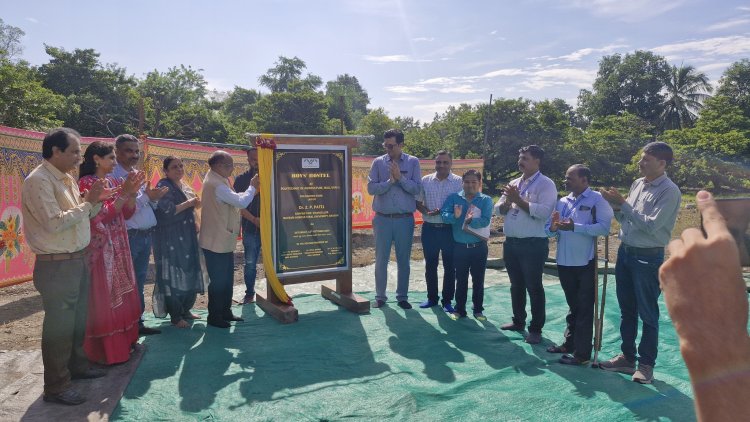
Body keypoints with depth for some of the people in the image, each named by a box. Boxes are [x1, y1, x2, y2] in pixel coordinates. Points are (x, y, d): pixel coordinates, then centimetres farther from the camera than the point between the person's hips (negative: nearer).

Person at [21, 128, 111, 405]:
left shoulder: (66, 179, 11)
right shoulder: (38, 180, -17)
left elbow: (81, 215, 16)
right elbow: (54, 222, -24)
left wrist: (96, 201, -2)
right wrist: (87, 203, -17)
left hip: (77, 259, 9)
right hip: (56, 266, -9)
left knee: (78, 319, 20)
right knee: (59, 326, 2)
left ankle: (77, 365, 37)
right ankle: (56, 386, 15)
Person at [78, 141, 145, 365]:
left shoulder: (114, 182, 10)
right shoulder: (86, 183, -12)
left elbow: (127, 213, 10)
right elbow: (101, 216, -19)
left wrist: (133, 192, -5)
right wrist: (124, 193, -21)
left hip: (119, 247, 8)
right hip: (100, 249, -8)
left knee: (121, 296, 14)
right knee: (104, 299, 0)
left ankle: (123, 343, 25)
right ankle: (106, 351, 11)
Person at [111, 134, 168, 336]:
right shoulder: (113, 176, -10)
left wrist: (154, 198, -1)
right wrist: (146, 196, -22)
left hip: (146, 235, 8)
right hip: (128, 236, -8)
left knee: (139, 281, 15)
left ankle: (137, 322, 26)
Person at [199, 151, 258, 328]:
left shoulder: (218, 180, 11)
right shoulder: (216, 185, -22)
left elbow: (234, 200, 15)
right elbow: (242, 202, -24)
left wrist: (252, 189, 4)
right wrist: (252, 187, -9)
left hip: (224, 241, 10)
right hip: (217, 242, -10)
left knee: (227, 279, 18)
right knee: (218, 280, 1)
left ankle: (225, 312, 29)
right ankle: (214, 317, 14)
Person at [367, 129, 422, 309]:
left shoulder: (413, 162, 1)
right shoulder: (378, 162, 2)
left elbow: (417, 189, -6)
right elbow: (371, 188, -5)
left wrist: (400, 177, -17)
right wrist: (390, 181, -17)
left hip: (405, 219, 0)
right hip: (382, 219, 1)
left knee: (404, 260, 9)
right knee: (381, 259, 7)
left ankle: (402, 297, 22)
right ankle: (380, 296, 20)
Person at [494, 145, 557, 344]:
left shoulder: (545, 184, -8)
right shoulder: (514, 183, 13)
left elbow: (544, 211, -22)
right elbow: (498, 209, 11)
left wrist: (518, 200, -18)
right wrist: (508, 201, -10)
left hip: (533, 245, -7)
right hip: (511, 243, 7)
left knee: (533, 287, 2)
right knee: (516, 285, 17)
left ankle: (536, 329, 14)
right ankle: (518, 321, 32)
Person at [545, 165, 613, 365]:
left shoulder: (597, 200, -7)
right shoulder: (562, 202, 11)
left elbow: (604, 227, -20)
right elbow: (550, 229, 11)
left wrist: (575, 227, -26)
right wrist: (553, 228, -12)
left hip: (586, 263, -6)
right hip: (564, 261, 6)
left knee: (584, 309, 4)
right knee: (572, 307, 19)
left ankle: (582, 353, 13)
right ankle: (569, 343, 32)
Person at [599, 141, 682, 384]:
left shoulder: (669, 191, -14)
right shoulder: (637, 184, 9)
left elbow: (651, 225, -22)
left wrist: (623, 204, -18)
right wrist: (616, 206, -5)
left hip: (648, 258, -7)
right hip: (625, 252, 8)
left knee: (648, 314, 5)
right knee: (626, 311, 15)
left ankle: (646, 364, 18)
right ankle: (627, 357, 28)